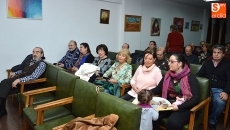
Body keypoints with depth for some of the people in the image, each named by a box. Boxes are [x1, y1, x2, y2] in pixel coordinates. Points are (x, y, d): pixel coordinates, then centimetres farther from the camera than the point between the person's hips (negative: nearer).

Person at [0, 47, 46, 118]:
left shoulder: (42, 64, -10)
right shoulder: (31, 60, 15)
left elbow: (33, 77, -21)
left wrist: (19, 80, -29)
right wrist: (15, 73, 11)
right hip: (20, 77, 7)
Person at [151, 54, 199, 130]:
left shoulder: (190, 77, -6)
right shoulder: (168, 75, 10)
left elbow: (196, 98, -11)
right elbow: (158, 90, 14)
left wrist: (179, 107, -21)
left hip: (183, 108, -4)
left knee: (172, 122, -33)